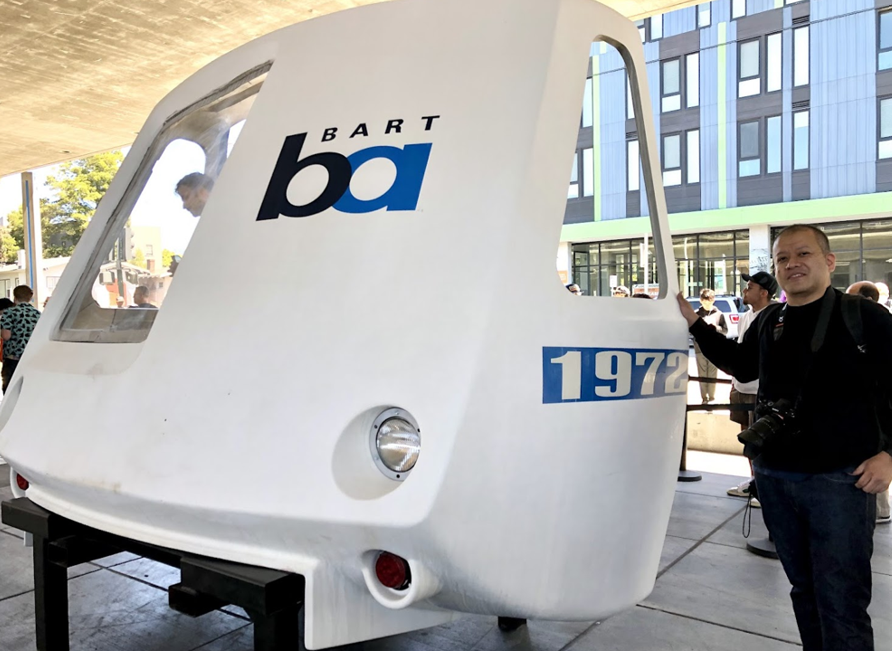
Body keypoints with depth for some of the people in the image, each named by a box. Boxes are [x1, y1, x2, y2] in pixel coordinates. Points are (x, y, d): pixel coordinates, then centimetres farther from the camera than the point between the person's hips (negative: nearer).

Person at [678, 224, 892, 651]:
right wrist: (693, 321, 17)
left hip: (842, 480, -5)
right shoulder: (768, 322, 7)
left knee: (841, 602, -1)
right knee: (804, 589, 19)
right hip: (774, 476, 5)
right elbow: (742, 366, 24)